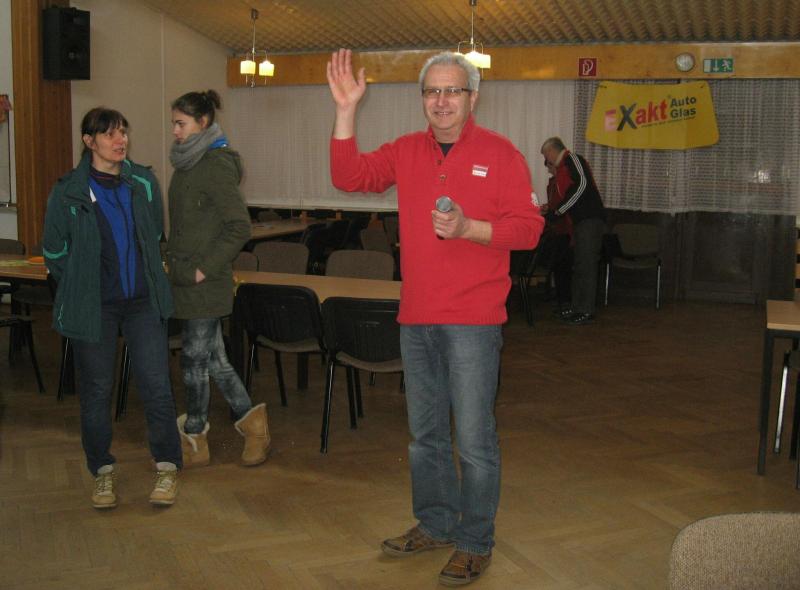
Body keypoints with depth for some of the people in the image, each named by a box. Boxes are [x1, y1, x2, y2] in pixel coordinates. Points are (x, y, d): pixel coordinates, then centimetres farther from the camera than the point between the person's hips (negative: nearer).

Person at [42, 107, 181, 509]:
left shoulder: (143, 182, 2)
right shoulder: (68, 192, -7)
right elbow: (54, 253, 3)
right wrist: (83, 286, 6)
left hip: (143, 300, 2)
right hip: (93, 306, -1)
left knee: (156, 386, -3)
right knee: (96, 390, 8)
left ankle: (167, 468, 13)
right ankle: (103, 471, 25)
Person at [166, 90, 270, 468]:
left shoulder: (216, 165, -14)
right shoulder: (188, 163, 12)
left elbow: (239, 226, -19)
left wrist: (205, 268, -18)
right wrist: (174, 262, 13)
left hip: (205, 284, -8)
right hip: (186, 279, 8)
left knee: (194, 360, 3)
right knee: (213, 358, 14)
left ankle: (194, 443, 17)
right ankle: (251, 421, 25)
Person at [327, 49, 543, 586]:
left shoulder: (499, 153, -4)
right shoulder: (407, 152, 10)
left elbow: (528, 228, -8)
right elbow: (349, 176, 2)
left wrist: (468, 228, -22)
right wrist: (347, 109, -5)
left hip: (472, 321, -5)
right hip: (416, 319, 6)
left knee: (474, 439, 1)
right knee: (426, 433, 17)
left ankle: (475, 543, 17)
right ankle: (435, 524, 35)